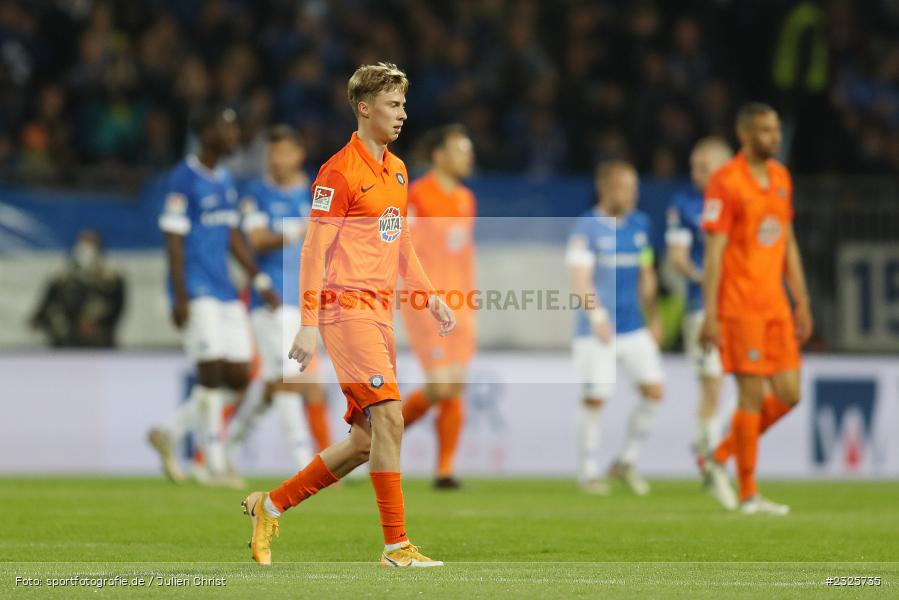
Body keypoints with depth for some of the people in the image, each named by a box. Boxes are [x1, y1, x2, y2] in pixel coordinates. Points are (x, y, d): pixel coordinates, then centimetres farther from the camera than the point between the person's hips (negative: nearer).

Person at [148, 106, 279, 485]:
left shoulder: (225, 180, 16)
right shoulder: (183, 180, -10)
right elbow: (174, 241, -13)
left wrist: (260, 281, 16)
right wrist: (180, 297, -18)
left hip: (225, 292, 8)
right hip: (197, 293, -8)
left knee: (239, 379, 5)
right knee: (212, 371, -10)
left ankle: (170, 433, 18)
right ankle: (216, 465, -2)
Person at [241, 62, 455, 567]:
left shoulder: (397, 170, 16)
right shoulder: (339, 172, -10)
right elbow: (314, 251, -12)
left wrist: (429, 296, 17)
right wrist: (309, 325, -17)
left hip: (380, 311, 9)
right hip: (346, 307, -9)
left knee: (368, 440, 6)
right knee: (389, 417, -16)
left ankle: (271, 506, 19)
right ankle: (396, 545, -12)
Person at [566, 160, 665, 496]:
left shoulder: (639, 225, 11)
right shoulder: (586, 229, -8)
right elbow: (580, 279, -14)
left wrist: (652, 318, 19)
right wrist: (597, 317, -24)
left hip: (634, 328, 6)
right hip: (597, 330, -6)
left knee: (654, 389, -4)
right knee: (595, 399, -5)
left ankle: (627, 462, 10)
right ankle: (588, 471, 10)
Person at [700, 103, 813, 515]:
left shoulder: (781, 177, 13)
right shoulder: (725, 183, -10)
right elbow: (713, 252, -12)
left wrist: (802, 303, 16)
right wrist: (710, 316, -16)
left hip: (775, 307, 7)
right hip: (740, 307, -7)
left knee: (789, 395, 4)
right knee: (753, 395, -6)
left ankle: (720, 458, 20)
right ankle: (748, 494, 3)